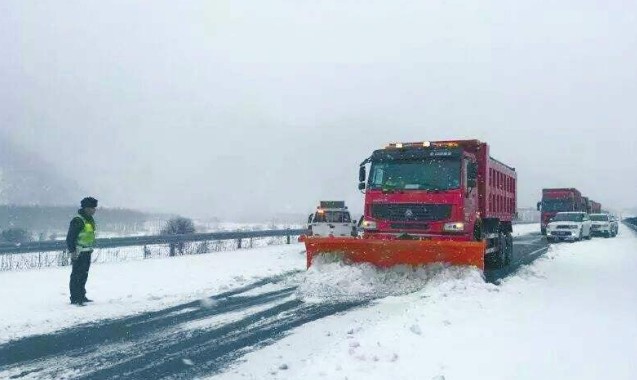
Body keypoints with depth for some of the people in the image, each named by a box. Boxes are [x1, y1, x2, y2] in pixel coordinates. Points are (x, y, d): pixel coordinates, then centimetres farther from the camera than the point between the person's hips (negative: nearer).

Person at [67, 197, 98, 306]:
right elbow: (70, 237, -18)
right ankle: (74, 299, 0)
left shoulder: (90, 220, 12)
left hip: (87, 252, 9)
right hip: (79, 253, -9)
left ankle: (81, 296, 26)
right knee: (76, 275, -4)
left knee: (84, 275, 16)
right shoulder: (77, 221, -16)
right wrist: (72, 251, -22)